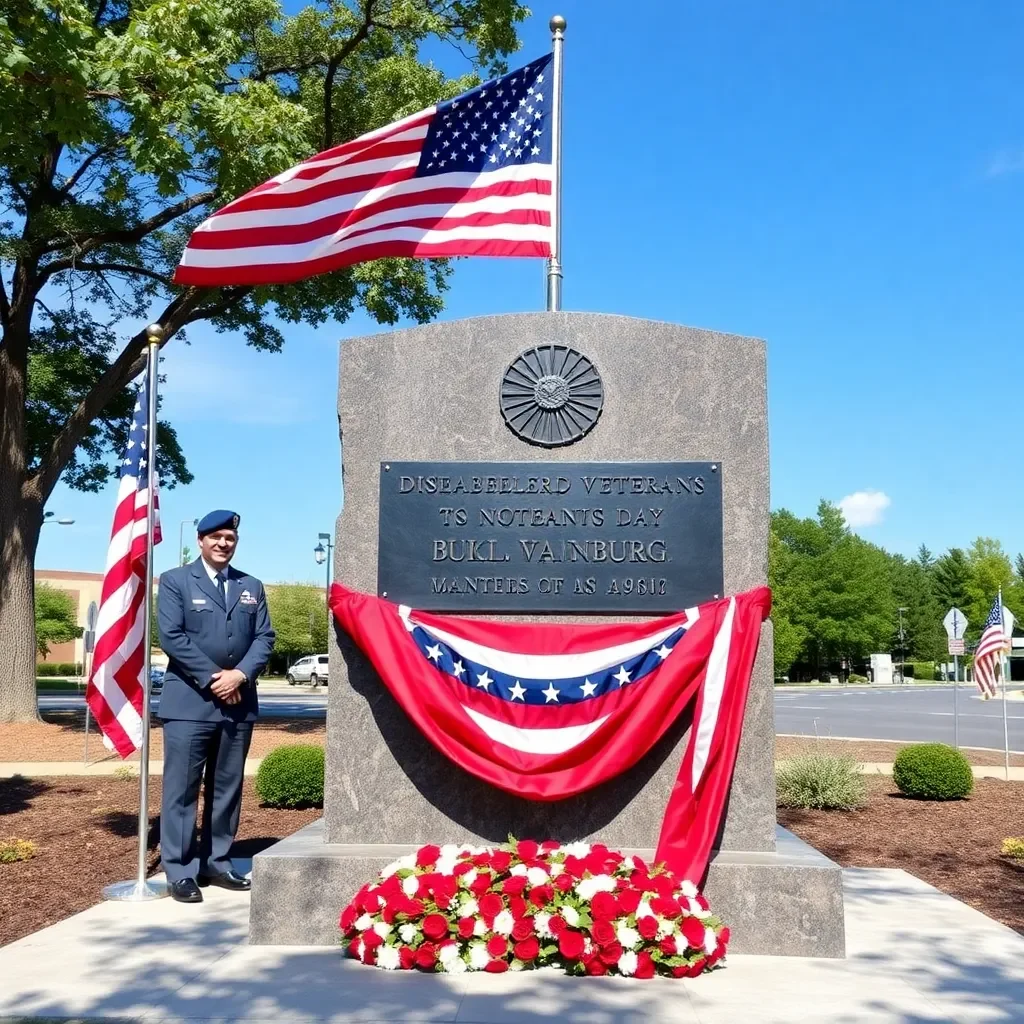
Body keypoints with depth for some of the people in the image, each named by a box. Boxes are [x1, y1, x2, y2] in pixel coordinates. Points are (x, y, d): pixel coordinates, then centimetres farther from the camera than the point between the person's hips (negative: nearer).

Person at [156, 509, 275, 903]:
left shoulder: (251, 586, 14)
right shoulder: (174, 580, 1)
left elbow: (264, 637, 7)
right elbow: (171, 637, -9)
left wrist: (240, 674, -10)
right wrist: (213, 677, -14)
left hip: (239, 702, 5)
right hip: (190, 701, -4)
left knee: (227, 788, 10)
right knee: (182, 788, -2)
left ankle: (217, 863, 19)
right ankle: (180, 871, 4)